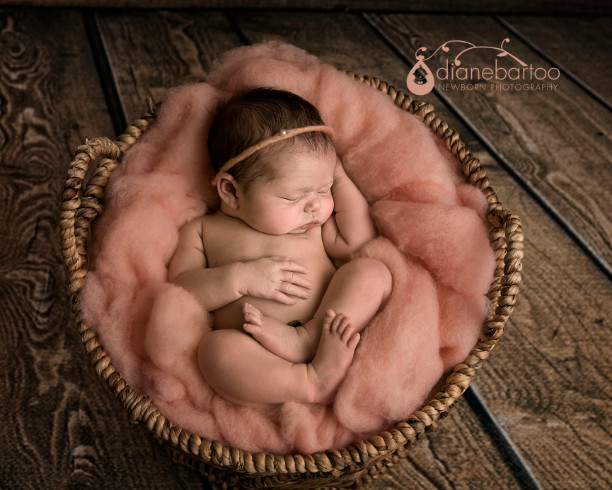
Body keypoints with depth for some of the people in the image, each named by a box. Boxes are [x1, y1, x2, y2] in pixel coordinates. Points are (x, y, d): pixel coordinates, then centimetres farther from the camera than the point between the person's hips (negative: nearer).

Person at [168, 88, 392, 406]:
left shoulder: (315, 223, 24)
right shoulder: (203, 231, 13)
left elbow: (360, 243, 12)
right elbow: (177, 293, 4)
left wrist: (340, 179, 16)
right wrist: (239, 277, -11)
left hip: (330, 334, 3)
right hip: (257, 363, -3)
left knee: (373, 271, -18)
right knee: (216, 347, -34)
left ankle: (305, 340, -33)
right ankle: (314, 383, -36)